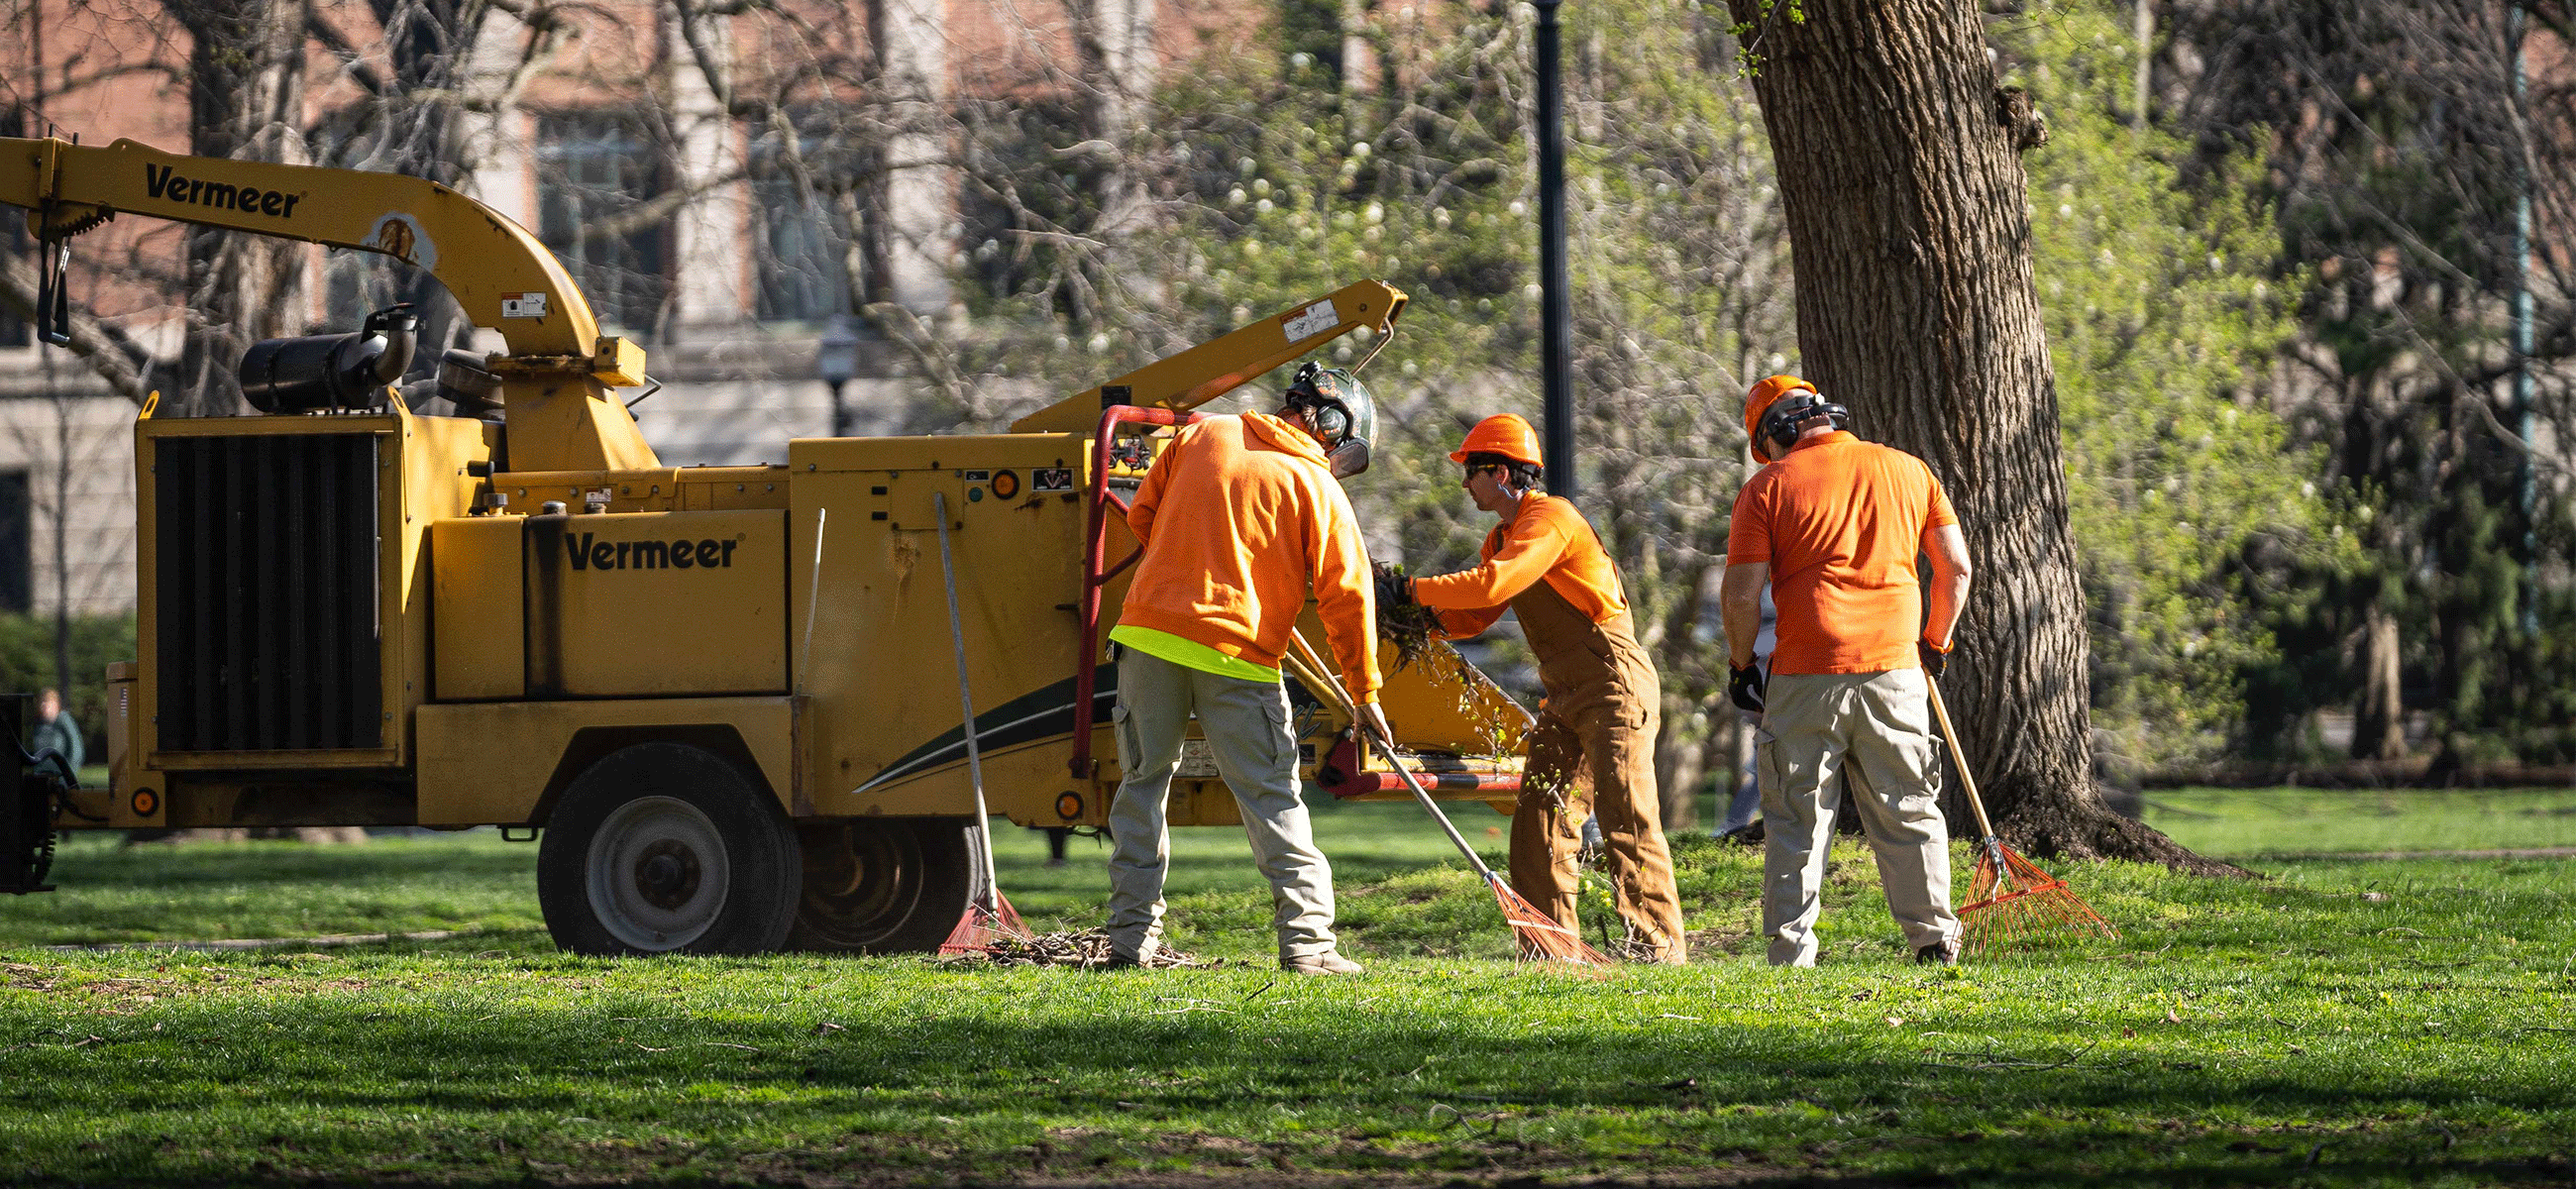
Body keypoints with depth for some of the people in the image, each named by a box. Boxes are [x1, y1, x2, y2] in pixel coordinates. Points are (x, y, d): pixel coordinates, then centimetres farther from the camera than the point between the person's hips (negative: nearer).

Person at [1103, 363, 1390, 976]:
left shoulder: (1199, 437, 10)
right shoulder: (1317, 489, 0)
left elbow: (1143, 514, 17)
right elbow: (1347, 596, -1)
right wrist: (1365, 694, 7)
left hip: (1149, 631, 3)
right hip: (1237, 656, -3)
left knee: (1144, 780, 14)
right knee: (1271, 796, 2)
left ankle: (1131, 933, 12)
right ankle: (1307, 940, -4)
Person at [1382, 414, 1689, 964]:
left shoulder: (1551, 518, -15)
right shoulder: (1503, 536, 18)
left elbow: (1492, 586, -27)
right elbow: (1477, 616, 17)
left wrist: (1414, 589, -19)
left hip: (1615, 687, -10)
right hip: (1565, 699, 10)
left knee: (1626, 815, -14)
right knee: (1539, 816, 6)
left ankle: (1658, 943, -14)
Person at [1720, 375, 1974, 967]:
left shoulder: (1769, 485, -1)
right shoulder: (1908, 470, 9)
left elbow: (1742, 592, -6)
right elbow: (1956, 566, 10)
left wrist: (1740, 664, 8)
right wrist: (1934, 645, 22)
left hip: (1806, 675, -3)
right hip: (1895, 672, 3)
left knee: (1796, 821, 4)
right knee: (1908, 813, 12)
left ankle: (1791, 955, 1)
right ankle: (1934, 936, 8)